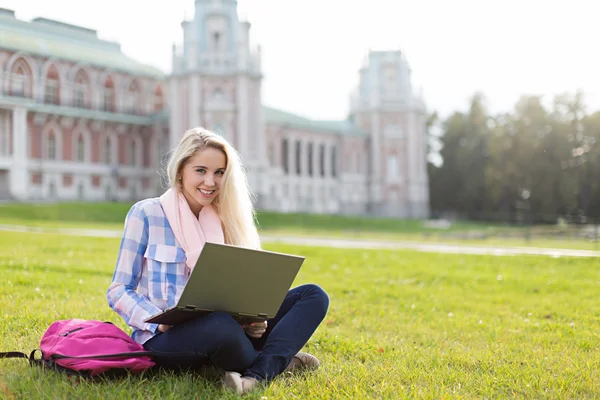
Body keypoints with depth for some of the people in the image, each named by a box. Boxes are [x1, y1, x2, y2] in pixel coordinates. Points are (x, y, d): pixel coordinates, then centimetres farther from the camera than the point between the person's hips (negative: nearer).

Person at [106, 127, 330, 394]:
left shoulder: (224, 220, 11)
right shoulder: (146, 213, -3)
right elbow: (119, 290, -4)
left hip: (221, 325, 6)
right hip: (165, 337, -6)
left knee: (313, 295, -9)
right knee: (222, 325, -40)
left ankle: (258, 374, -30)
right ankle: (278, 361, -9)